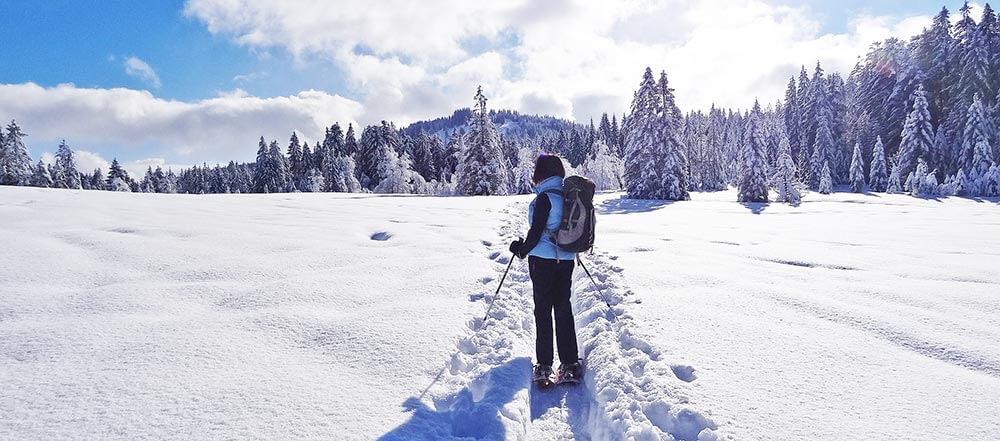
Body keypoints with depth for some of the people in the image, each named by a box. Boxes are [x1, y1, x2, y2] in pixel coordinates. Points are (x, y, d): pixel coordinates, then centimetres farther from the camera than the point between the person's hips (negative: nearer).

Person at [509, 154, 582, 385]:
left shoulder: (545, 197, -15)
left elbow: (536, 231, -16)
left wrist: (522, 250, 0)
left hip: (543, 259, -6)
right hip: (566, 260, 6)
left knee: (543, 310, 3)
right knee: (564, 309, 11)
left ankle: (544, 365, 5)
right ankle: (570, 365, 12)